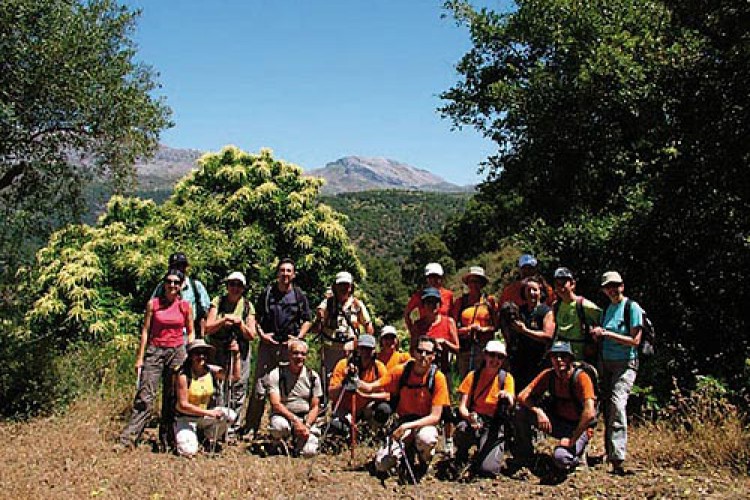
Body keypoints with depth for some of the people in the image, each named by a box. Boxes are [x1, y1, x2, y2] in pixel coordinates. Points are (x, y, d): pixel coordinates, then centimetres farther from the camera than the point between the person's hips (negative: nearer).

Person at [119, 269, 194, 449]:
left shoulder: (185, 306, 4)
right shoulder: (153, 304, 2)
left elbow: (191, 332, 12)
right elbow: (145, 330, 3)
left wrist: (188, 355, 3)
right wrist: (140, 357, 1)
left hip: (177, 352, 1)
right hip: (154, 351, -1)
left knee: (172, 397, 5)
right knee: (145, 395, -9)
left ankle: (167, 439, 15)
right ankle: (128, 438, -7)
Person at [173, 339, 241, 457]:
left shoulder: (211, 370, -8)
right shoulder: (183, 375, -20)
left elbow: (235, 376, -14)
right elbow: (183, 405, -20)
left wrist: (236, 355, -25)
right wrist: (209, 413, -24)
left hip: (205, 415, 5)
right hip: (186, 418, -4)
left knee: (230, 415, -20)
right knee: (188, 451, -25)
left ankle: (208, 438, 7)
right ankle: (181, 437, 12)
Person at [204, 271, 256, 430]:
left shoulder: (248, 306, 7)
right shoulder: (217, 302, 4)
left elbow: (251, 335, 4)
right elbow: (208, 328, -4)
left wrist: (240, 323, -11)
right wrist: (225, 320, -17)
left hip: (240, 351, 1)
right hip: (218, 350, -1)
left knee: (238, 387, 2)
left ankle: (234, 423, 12)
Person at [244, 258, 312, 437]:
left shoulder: (300, 295, 6)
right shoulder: (267, 293, 5)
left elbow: (307, 320, 11)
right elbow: (256, 317, 11)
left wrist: (298, 337, -2)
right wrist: (262, 334, -3)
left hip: (290, 346, 1)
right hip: (268, 344, -1)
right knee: (259, 387, -3)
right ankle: (251, 426, 5)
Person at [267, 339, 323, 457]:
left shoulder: (312, 376, 3)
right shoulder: (276, 374, -6)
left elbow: (315, 407, 5)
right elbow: (276, 404, -14)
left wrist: (307, 425, -13)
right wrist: (295, 420, -26)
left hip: (307, 419, 2)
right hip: (283, 415, -2)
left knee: (309, 451, -23)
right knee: (280, 426, -38)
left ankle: (298, 440, 14)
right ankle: (280, 443, -1)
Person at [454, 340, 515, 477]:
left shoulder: (506, 378, 5)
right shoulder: (473, 376, 5)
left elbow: (510, 405, -9)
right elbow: (462, 406, -1)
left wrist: (507, 397, -33)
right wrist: (469, 416, -25)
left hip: (494, 425, -1)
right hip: (473, 418, 1)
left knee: (487, 469, -22)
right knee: (462, 430, -37)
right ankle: (462, 452, -2)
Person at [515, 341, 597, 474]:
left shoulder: (581, 377, -22)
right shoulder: (548, 375, -6)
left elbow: (589, 413, -31)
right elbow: (523, 396, -8)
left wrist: (572, 440, -27)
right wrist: (538, 411, -26)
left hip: (578, 427, -5)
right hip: (557, 422, 5)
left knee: (561, 457, -33)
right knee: (522, 413, -15)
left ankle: (578, 449, 3)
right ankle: (524, 457, 4)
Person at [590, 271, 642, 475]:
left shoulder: (632, 307, -5)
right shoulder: (607, 309, 14)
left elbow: (635, 340, -12)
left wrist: (607, 333, -16)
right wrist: (597, 335, -2)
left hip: (625, 363, -6)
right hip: (605, 363, 6)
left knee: (617, 402, -20)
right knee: (606, 406, 5)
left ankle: (617, 459, -24)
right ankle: (609, 451, 17)